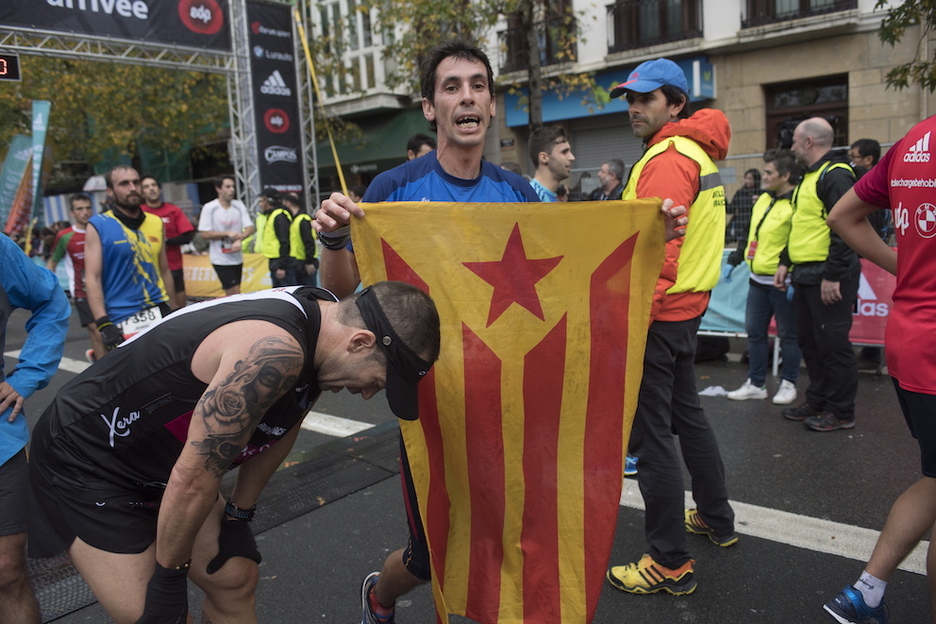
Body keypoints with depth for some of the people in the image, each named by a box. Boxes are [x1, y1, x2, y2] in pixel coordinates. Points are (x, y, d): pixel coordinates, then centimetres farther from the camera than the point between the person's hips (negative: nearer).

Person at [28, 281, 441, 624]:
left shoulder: (319, 318, -8)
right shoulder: (274, 350, -37)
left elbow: (279, 429, 6)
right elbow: (192, 481, -29)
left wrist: (239, 515, 11)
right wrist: (169, 579, -13)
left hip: (157, 462, 8)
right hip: (85, 457, -8)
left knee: (235, 582, 9)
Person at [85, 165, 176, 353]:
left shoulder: (157, 223, 8)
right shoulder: (98, 226, -4)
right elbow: (92, 278, -10)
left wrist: (174, 311, 13)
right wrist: (103, 325, -18)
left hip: (160, 313, 4)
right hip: (122, 321, -4)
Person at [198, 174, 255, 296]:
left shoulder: (239, 205, 4)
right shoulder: (209, 208, -8)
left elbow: (250, 227, -1)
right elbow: (205, 234, -10)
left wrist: (239, 238, -20)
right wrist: (228, 233, -18)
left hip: (237, 258, 5)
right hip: (220, 260, -5)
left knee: (235, 293, 12)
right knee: (234, 293, -9)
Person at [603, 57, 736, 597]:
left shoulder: (669, 158, -15)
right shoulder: (698, 152, 16)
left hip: (658, 315, -10)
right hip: (687, 307, 11)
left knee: (652, 432, -4)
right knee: (687, 414, 21)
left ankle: (672, 564, 6)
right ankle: (717, 519, 37)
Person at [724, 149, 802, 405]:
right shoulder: (763, 200, 13)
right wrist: (733, 261, 19)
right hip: (757, 279, 8)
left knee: (788, 334, 6)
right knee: (754, 331, 11)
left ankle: (788, 384, 20)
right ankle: (756, 384, 21)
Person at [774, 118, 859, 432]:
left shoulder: (835, 175, -13)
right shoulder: (809, 177, 19)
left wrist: (833, 275, -23)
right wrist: (785, 262, 18)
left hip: (827, 278, -10)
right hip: (805, 276, 10)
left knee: (832, 345, -3)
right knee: (809, 342, 15)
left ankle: (841, 411, 8)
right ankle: (817, 402, 26)